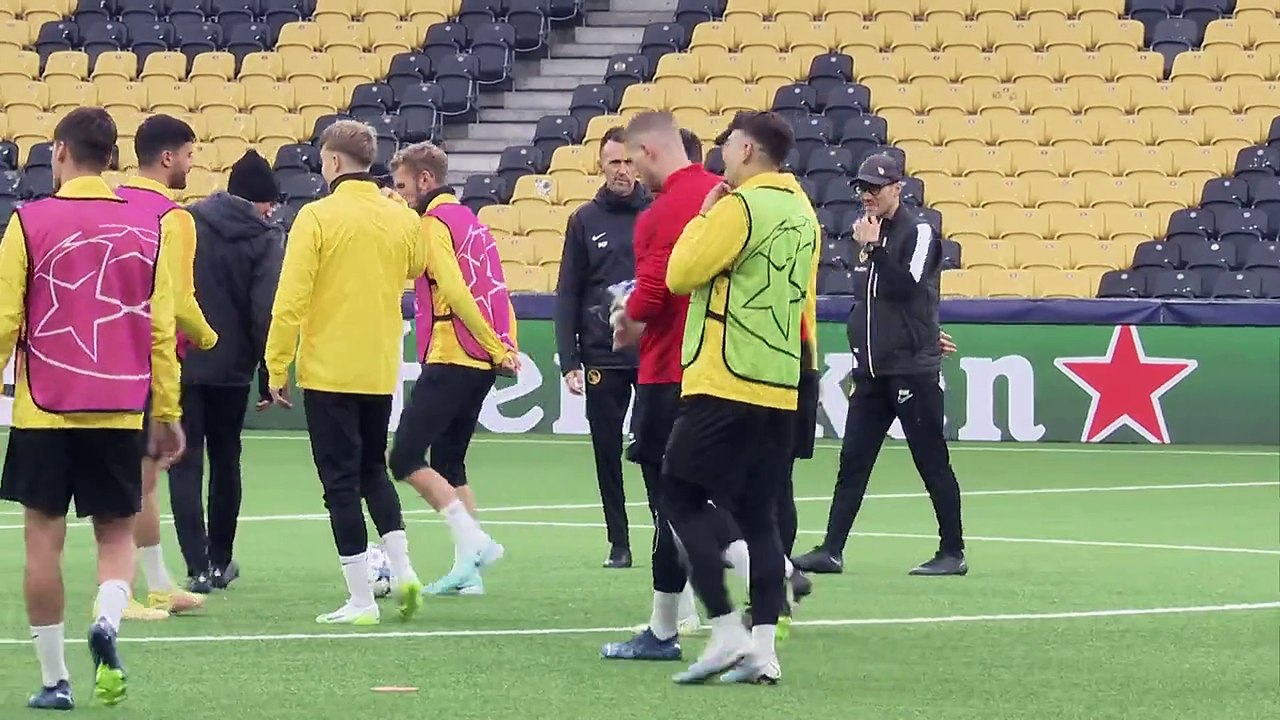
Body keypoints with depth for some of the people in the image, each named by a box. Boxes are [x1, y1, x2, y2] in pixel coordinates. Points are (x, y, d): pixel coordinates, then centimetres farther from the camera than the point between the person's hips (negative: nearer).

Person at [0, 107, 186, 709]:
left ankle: (55, 681, 6)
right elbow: (161, 330, 4)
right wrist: (168, 412, 12)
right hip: (121, 409, 2)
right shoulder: (146, 228, 2)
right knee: (117, 533, 13)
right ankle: (107, 620, -17)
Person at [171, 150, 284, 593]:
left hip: (179, 364, 0)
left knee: (185, 464, 0)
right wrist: (269, 378, -6)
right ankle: (219, 561, 24)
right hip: (232, 368, 0)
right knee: (225, 460, 18)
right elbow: (266, 314, -11)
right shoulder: (266, 238, -5)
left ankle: (198, 568, -10)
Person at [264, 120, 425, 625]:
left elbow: (290, 300, -14)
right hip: (381, 370, 5)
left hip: (328, 372, -5)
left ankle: (361, 599, 0)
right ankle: (401, 568, 6)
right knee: (373, 470, 22)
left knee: (341, 480, 1)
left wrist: (277, 369, -7)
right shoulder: (401, 219, 2)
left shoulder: (318, 218, -12)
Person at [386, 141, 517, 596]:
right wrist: (506, 347, 8)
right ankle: (467, 570, 8)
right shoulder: (469, 219, 19)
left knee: (406, 458, -9)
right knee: (447, 463, 13)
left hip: (450, 358, -9)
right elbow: (493, 287, 17)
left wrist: (496, 348, -16)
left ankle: (472, 541, -16)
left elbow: (455, 292, -18)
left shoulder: (434, 222, -9)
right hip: (482, 363, 9)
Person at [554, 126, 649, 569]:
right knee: (607, 452, 5)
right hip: (602, 359, 2)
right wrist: (569, 360, -1)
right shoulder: (585, 221, 6)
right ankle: (619, 544, 12)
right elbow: (568, 295, 6)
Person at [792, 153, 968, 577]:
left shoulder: (918, 233, -7)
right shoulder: (871, 234, 16)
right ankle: (831, 550, 4)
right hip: (871, 371, 8)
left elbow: (905, 286, -20)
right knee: (851, 462, 4)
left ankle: (953, 553, 3)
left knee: (933, 463, -2)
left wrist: (873, 247, -17)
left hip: (912, 371, -8)